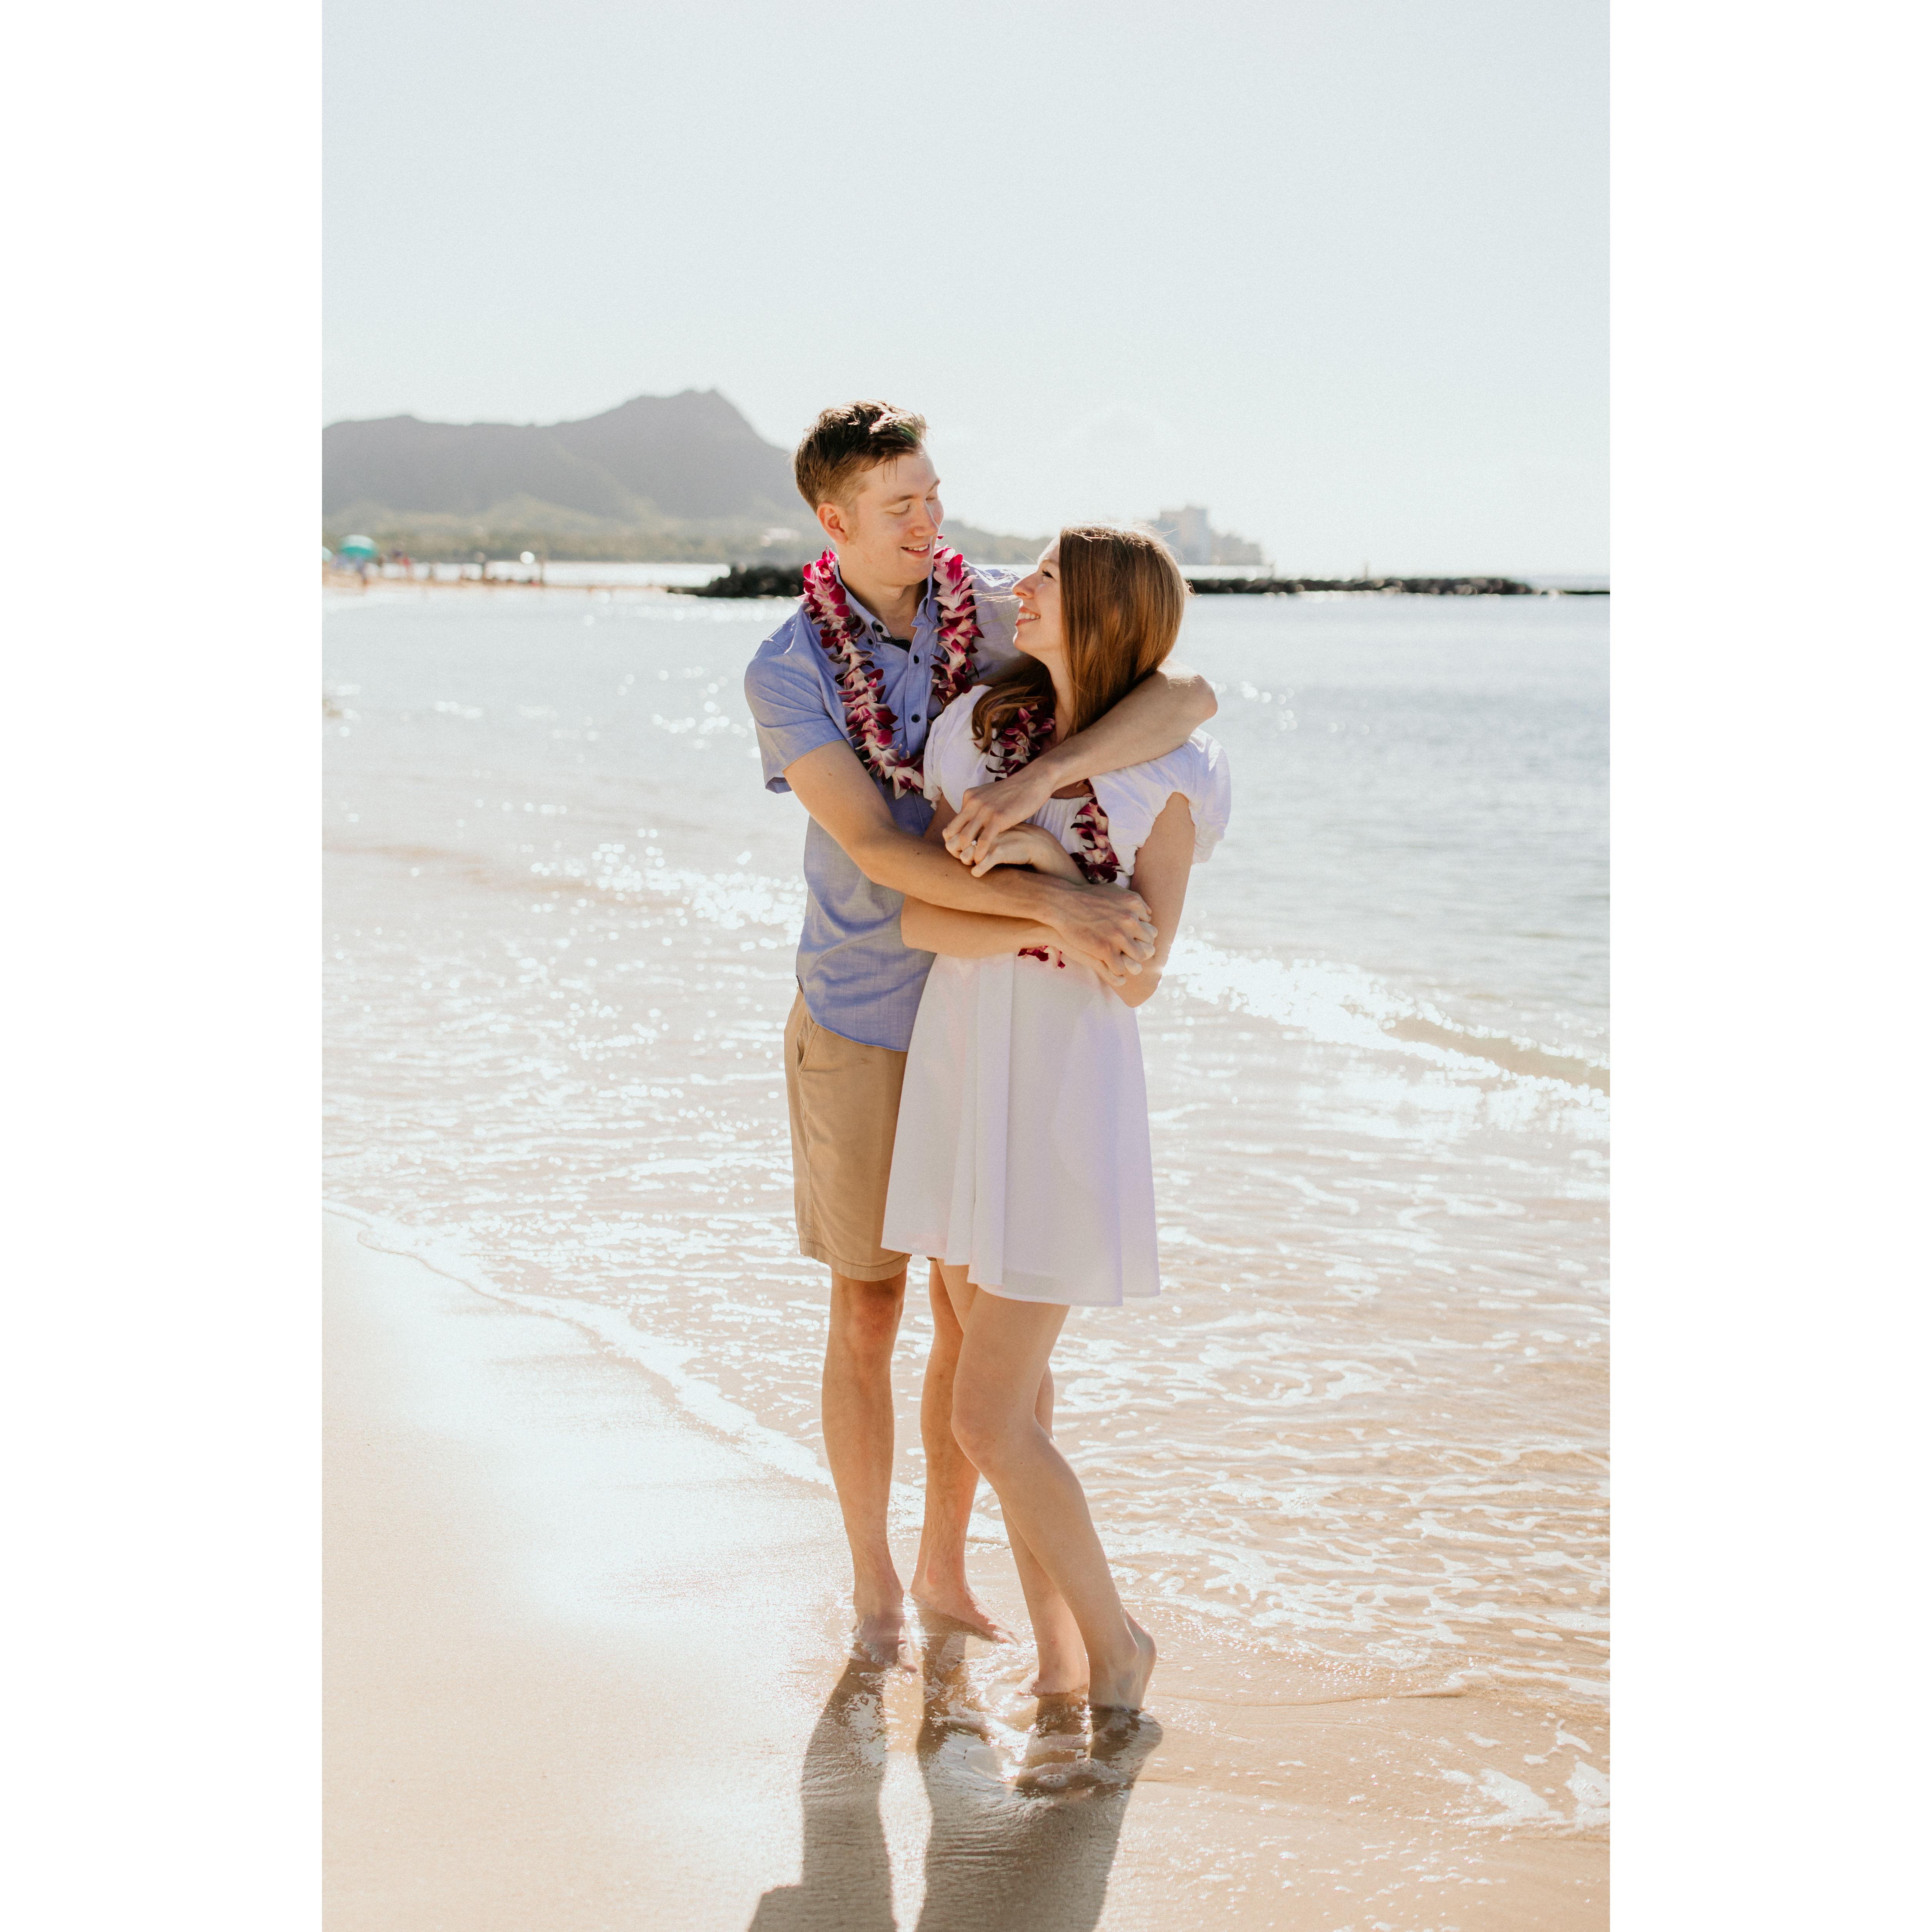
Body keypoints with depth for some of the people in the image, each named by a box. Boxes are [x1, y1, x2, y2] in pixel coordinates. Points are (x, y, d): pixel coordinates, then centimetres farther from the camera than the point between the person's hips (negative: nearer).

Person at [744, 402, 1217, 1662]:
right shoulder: (786, 676, -16)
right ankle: (876, 1584, 24)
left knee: (975, 1315, 10)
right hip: (860, 1029, -2)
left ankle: (947, 1571, 29)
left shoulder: (1009, 615, -11)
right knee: (869, 1318, 6)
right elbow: (880, 854, -28)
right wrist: (1059, 903, -40)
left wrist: (1038, 779, -41)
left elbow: (1190, 696, -25)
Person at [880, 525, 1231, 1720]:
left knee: (989, 1419, -7)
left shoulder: (1166, 776, -10)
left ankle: (1115, 1643, 15)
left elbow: (1139, 979, -13)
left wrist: (1055, 861, -21)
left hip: (1067, 1094, -6)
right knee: (1014, 1387, 12)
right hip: (957, 1074, 6)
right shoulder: (978, 729, 3)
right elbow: (920, 915, -5)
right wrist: (1056, 921, -19)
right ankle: (1058, 1663, 25)